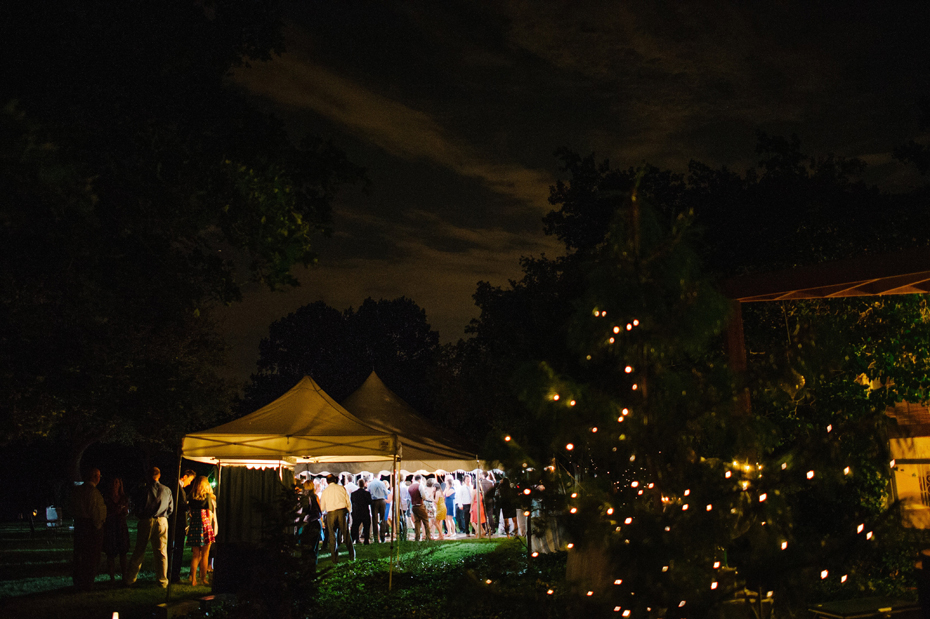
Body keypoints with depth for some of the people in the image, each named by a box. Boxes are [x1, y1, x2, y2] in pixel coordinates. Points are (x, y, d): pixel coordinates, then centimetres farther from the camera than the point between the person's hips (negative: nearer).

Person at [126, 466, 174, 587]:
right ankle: (162, 581, 8)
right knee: (161, 553, 6)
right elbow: (171, 509, 7)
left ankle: (131, 578, 20)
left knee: (139, 551, 11)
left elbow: (138, 508, 0)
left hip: (146, 522, -1)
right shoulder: (167, 490, 1)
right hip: (162, 522, 1)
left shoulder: (142, 489, -4)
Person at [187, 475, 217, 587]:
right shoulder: (207, 495, -4)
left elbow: (190, 510, 10)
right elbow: (209, 514, -4)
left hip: (193, 527, 4)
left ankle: (193, 579, 9)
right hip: (205, 525, -4)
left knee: (195, 555, 10)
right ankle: (203, 579, 9)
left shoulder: (191, 496, 7)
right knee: (204, 555, 6)